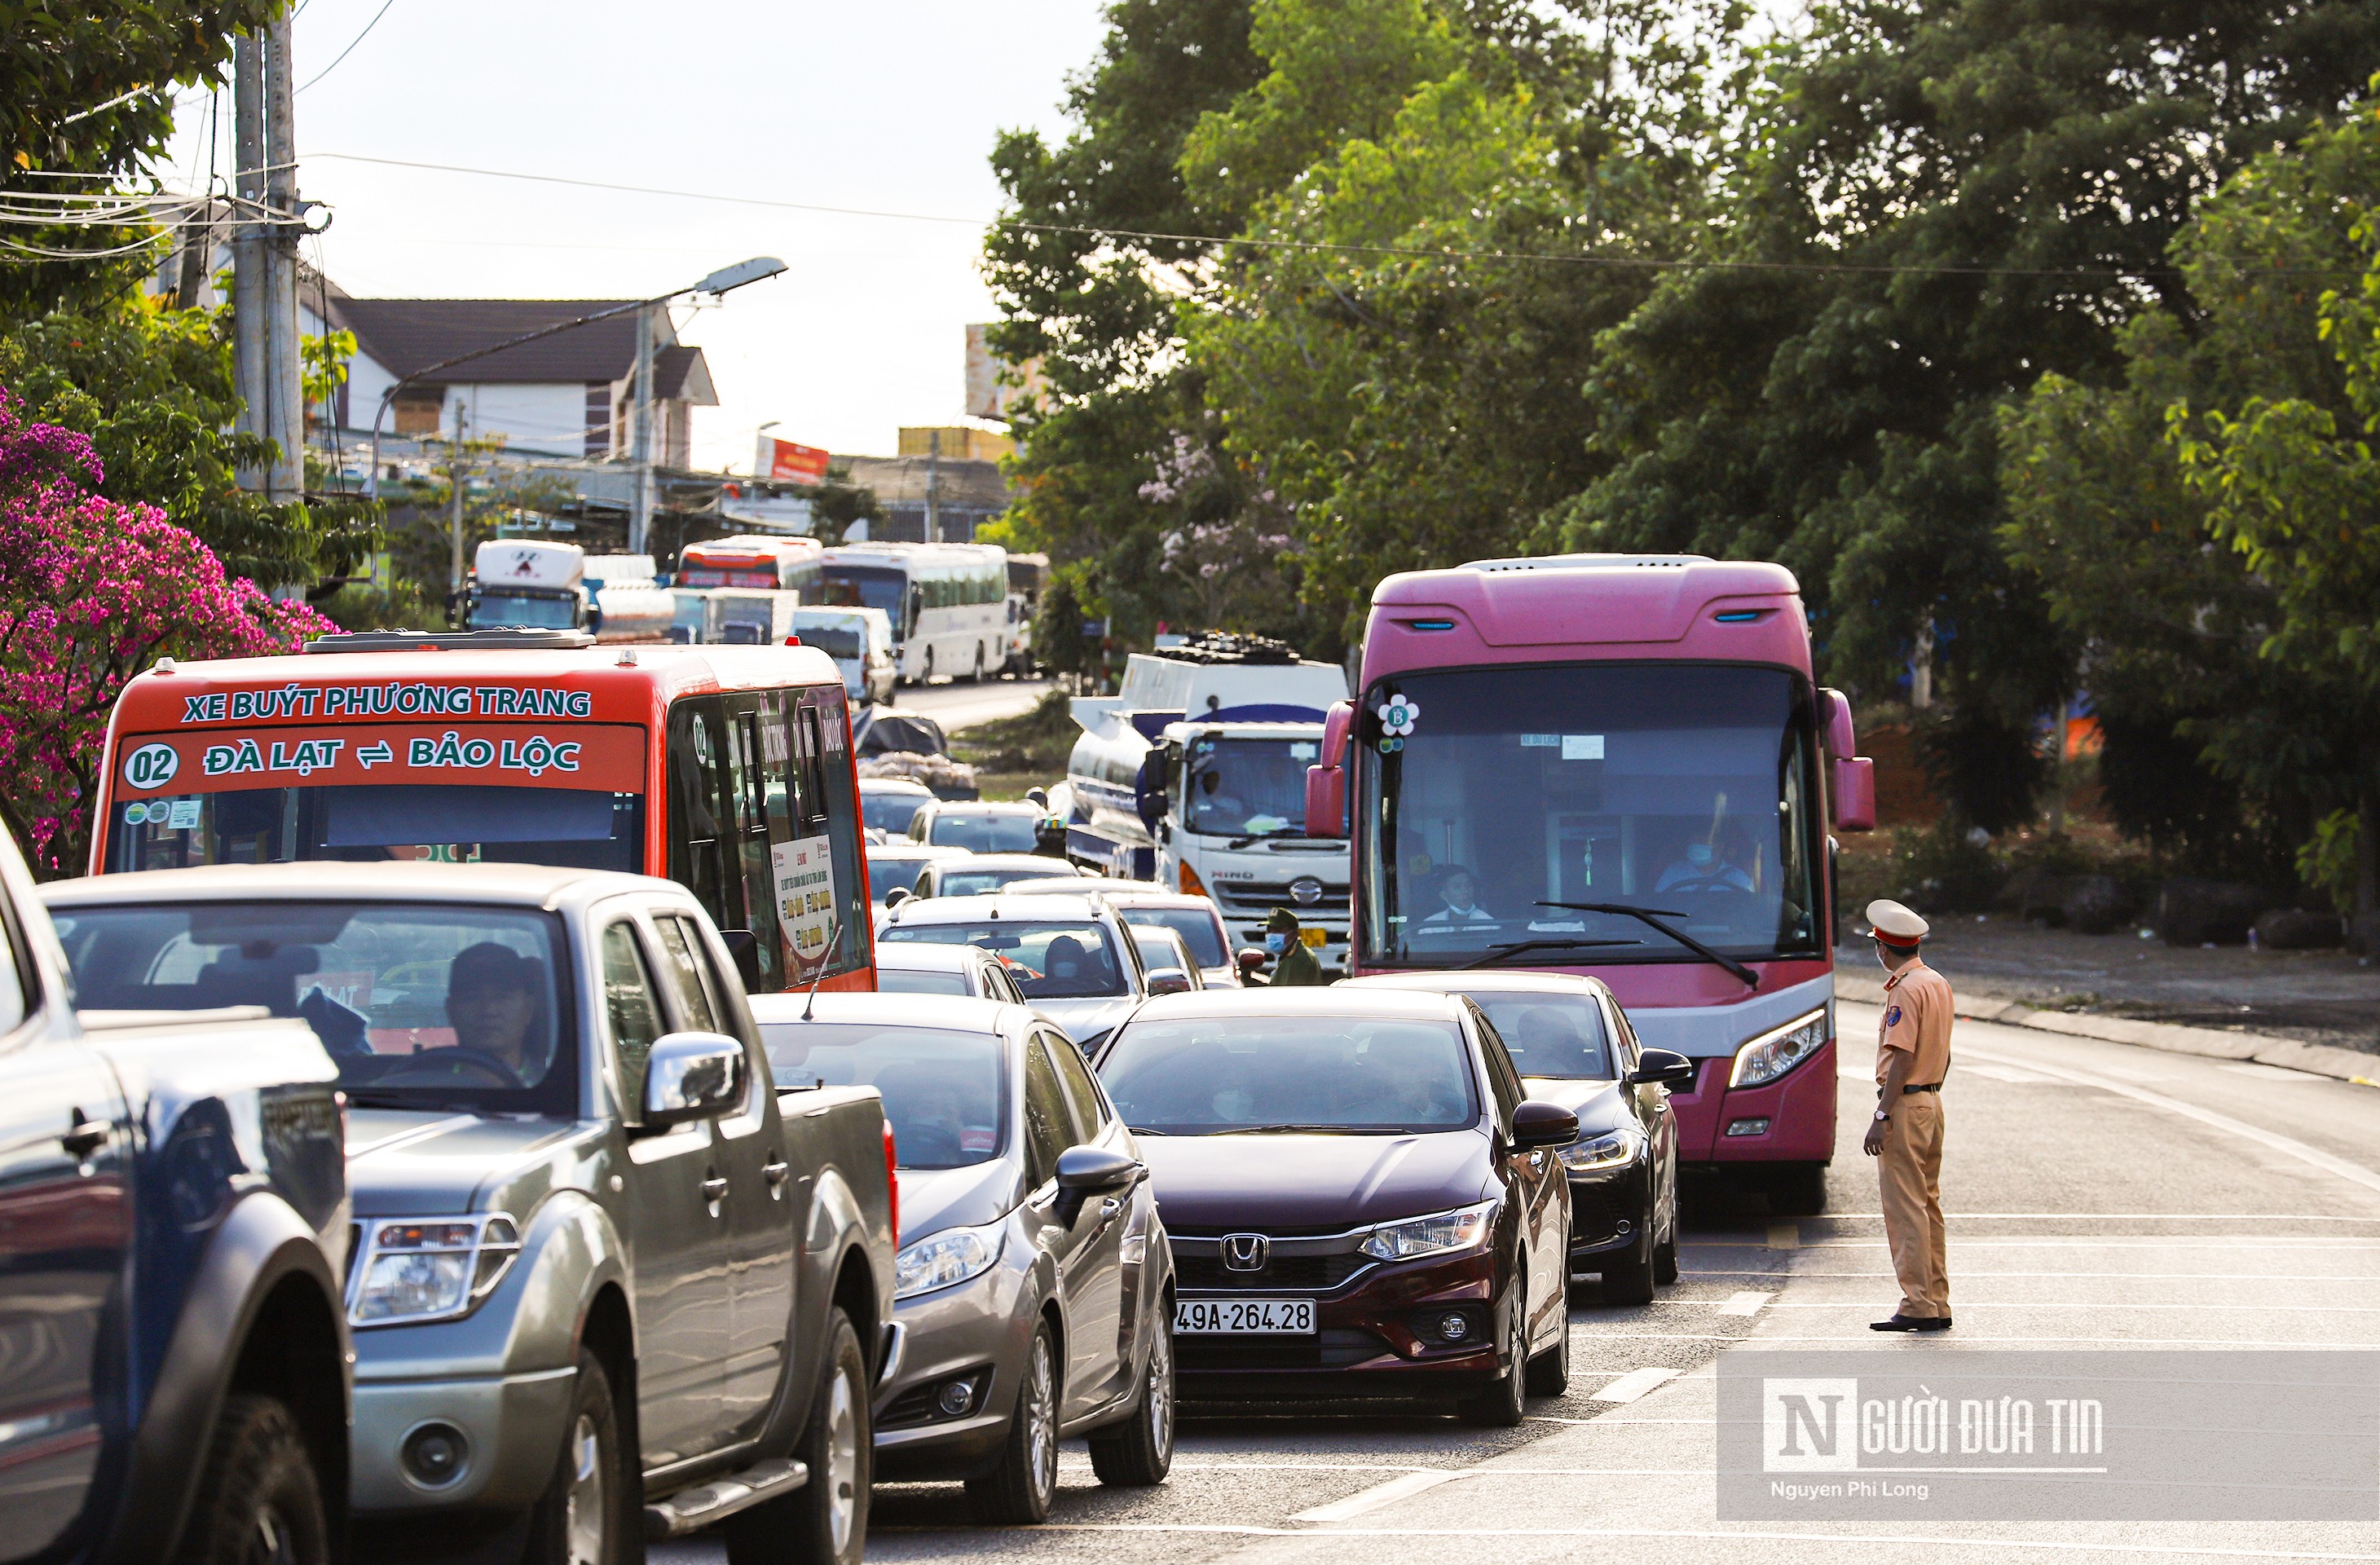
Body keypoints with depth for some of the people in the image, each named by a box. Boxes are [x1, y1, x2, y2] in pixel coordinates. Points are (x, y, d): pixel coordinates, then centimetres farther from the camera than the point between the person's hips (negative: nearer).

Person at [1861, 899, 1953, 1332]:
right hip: (1933, 1101, 9)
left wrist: (1881, 1117, -20)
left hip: (1904, 1104, -9)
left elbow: (1903, 1058, -21)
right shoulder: (1939, 983, 13)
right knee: (1928, 1205, 13)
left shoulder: (1906, 989, -16)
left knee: (1905, 1208, -7)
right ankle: (1938, 1304, 15)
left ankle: (1919, 1306, -8)